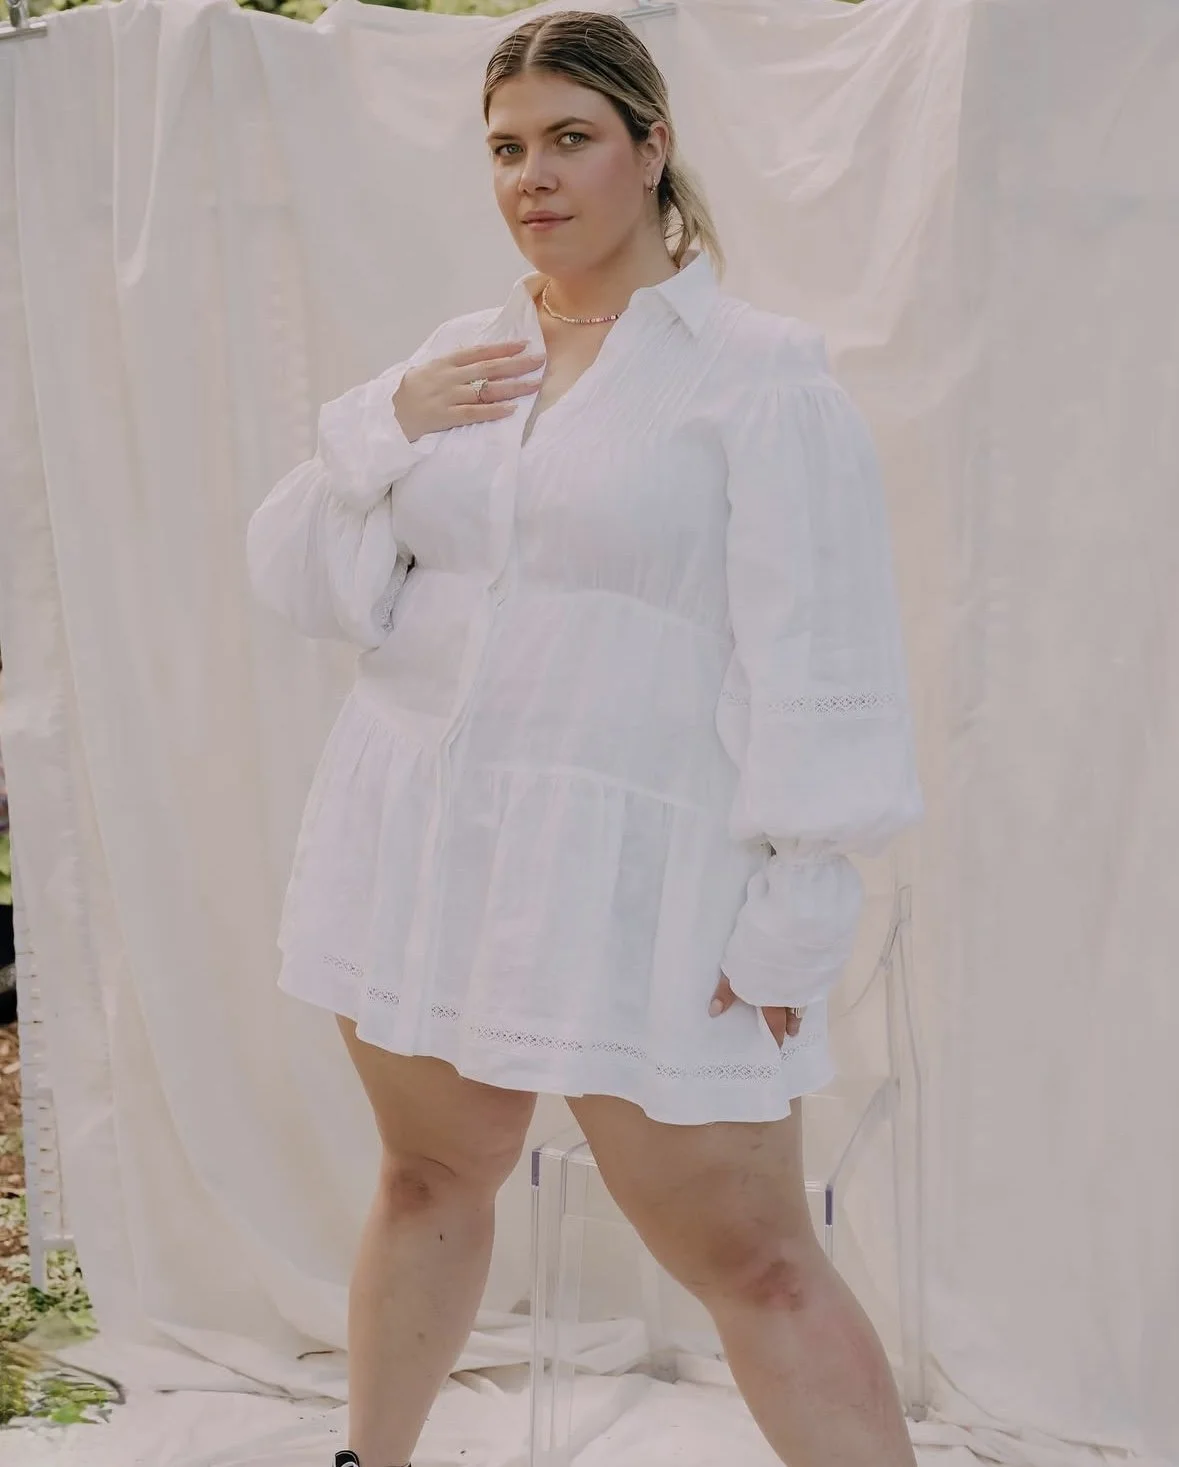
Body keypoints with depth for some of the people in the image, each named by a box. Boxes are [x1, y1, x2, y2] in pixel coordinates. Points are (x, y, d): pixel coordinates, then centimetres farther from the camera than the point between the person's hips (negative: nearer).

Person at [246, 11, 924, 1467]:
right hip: (421, 844, 6)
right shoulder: (458, 362, 11)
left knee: (753, 1262, -4)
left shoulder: (758, 372, -6)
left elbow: (820, 658, -10)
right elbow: (296, 576, 12)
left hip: (640, 877, -5)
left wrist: (795, 908, -15)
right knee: (431, 1177, 19)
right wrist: (383, 428, -5)